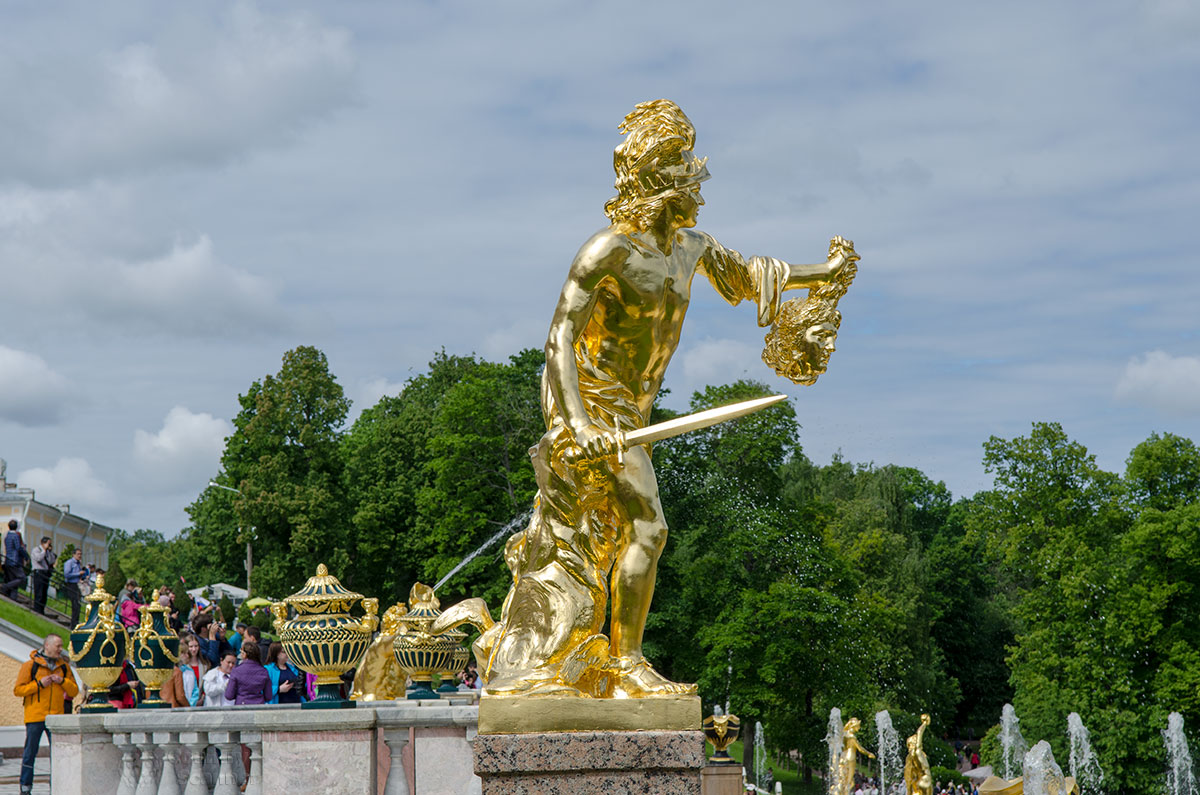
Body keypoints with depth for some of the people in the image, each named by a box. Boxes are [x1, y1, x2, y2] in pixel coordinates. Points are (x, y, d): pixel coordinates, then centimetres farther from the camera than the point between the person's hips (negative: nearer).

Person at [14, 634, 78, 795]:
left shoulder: (63, 666, 12)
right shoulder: (30, 665, -1)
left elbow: (74, 691, 12)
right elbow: (18, 690, -4)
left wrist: (62, 681, -6)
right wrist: (39, 684, -12)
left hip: (56, 716, 4)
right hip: (35, 716, -4)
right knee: (30, 752, 0)